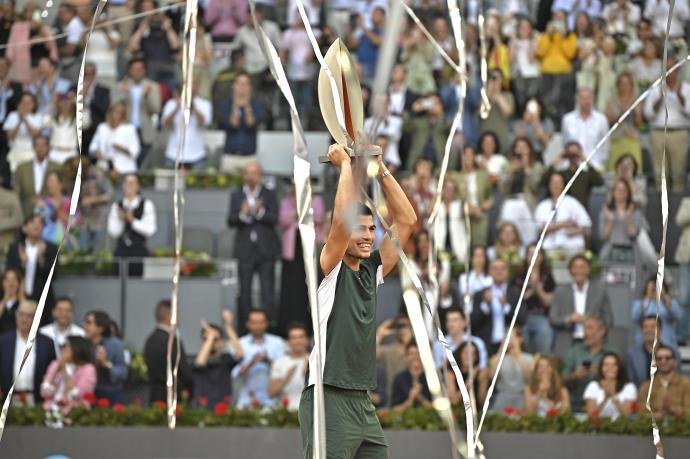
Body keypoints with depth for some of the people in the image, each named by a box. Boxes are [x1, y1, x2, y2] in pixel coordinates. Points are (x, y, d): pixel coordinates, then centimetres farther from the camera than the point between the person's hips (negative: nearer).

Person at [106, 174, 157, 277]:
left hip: (139, 250, -2)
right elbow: (113, 233, 5)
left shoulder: (146, 205, 2)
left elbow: (150, 230, -6)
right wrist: (120, 220, -12)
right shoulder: (116, 206, 10)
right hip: (121, 251, 2)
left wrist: (133, 221, -15)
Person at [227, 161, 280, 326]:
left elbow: (274, 220, -5)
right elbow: (230, 221, 0)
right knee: (244, 291, 3)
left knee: (267, 290, -4)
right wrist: (242, 215, -20)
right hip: (245, 249, 1)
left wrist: (260, 212, -22)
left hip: (266, 250, -1)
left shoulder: (269, 195, 5)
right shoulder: (236, 196, 8)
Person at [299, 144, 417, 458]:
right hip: (327, 400, -8)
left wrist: (380, 169, 10)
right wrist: (345, 164, -9)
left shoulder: (372, 271, 15)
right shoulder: (330, 270, -4)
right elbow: (344, 218, -20)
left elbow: (406, 220, 14)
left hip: (363, 404, 8)